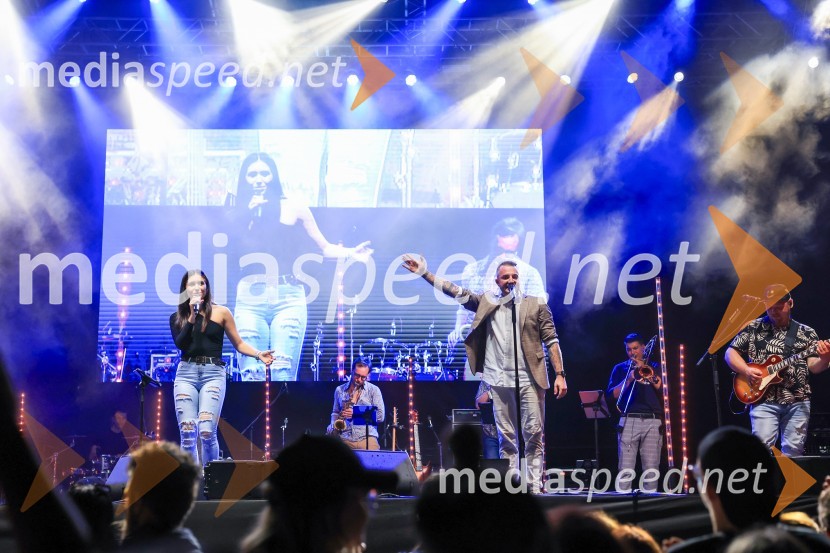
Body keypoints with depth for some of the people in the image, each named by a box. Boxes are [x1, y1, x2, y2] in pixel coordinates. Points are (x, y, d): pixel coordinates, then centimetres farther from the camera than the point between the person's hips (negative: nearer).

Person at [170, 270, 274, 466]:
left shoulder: (220, 312, 7)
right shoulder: (177, 317, 11)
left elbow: (238, 343, 10)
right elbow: (180, 343, -6)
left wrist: (258, 354, -6)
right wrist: (192, 315, -7)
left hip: (213, 373, -2)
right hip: (186, 373, 2)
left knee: (207, 432, -14)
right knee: (187, 433, -5)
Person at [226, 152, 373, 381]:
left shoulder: (293, 209, 10)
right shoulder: (238, 214, 15)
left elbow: (323, 247, 12)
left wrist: (350, 253, -6)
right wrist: (248, 213, 0)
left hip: (288, 297, -1)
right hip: (249, 300, 2)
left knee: (282, 374, -13)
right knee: (251, 375, -8)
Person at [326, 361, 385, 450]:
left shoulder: (374, 390, 5)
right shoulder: (339, 390, 14)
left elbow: (380, 416, 0)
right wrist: (333, 426, 3)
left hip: (367, 438, -2)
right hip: (344, 439, 2)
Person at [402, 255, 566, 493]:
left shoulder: (536, 305, 5)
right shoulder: (486, 302, 10)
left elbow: (551, 341, 3)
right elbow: (456, 292, 6)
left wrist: (560, 374, -4)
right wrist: (424, 273, -2)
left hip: (530, 379, -2)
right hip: (500, 381, 2)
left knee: (534, 433, -3)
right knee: (506, 437, 5)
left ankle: (535, 485, 1)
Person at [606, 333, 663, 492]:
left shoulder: (655, 368, 19)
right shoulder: (620, 368, 17)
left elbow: (664, 390, 4)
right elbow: (613, 394, 5)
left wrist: (647, 373, -3)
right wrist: (629, 379, -6)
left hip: (653, 421, 1)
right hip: (629, 421, -1)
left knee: (652, 467, -5)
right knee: (625, 467, -9)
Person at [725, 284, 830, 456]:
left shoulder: (806, 333, 10)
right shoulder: (753, 328, 8)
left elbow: (813, 366, 2)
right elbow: (731, 353, 10)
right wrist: (746, 370, -7)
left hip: (797, 402, 1)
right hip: (763, 399, -1)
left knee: (793, 451, 1)